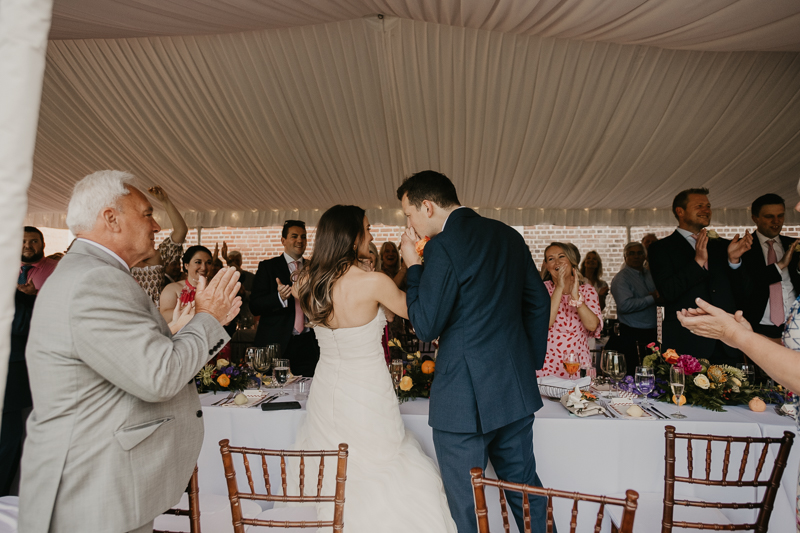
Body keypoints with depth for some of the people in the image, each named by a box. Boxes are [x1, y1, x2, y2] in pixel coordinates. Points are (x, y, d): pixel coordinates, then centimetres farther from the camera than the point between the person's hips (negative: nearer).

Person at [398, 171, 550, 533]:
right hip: (517, 390, 8)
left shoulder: (442, 247, -17)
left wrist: (413, 265, -5)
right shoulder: (509, 236, 6)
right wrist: (531, 363, 20)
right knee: (525, 487, 23)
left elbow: (426, 327, -15)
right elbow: (538, 303, 12)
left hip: (465, 398, -7)